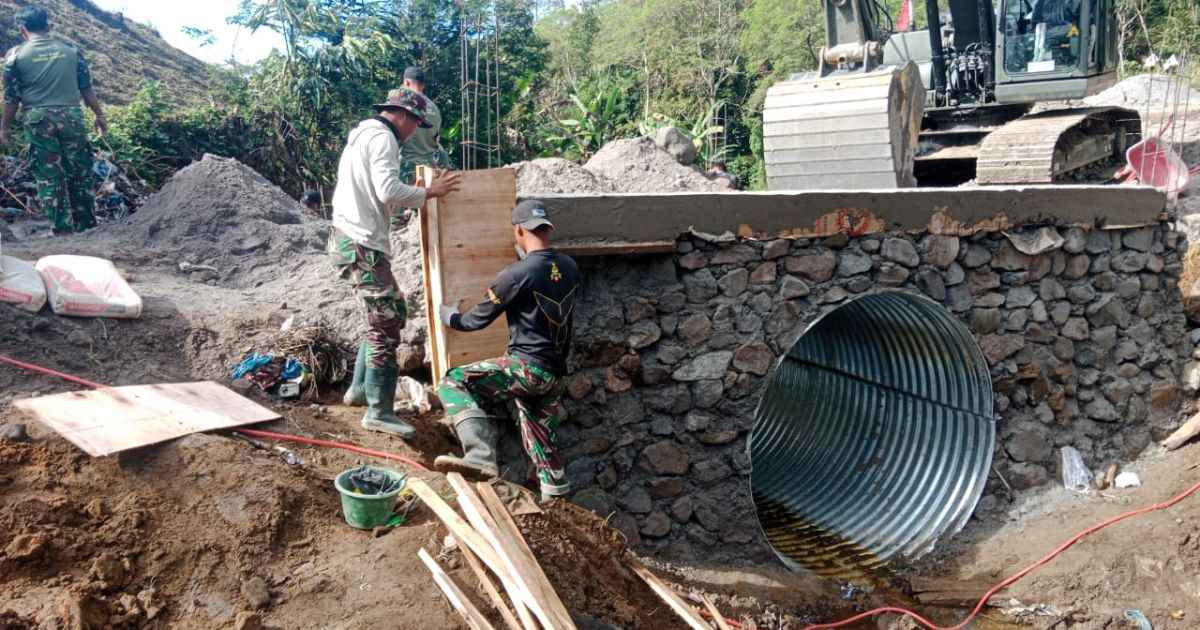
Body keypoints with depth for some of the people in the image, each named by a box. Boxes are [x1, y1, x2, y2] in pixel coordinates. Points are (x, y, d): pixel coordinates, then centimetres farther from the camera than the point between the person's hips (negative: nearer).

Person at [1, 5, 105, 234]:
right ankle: (85, 223, 16)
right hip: (72, 116, 1)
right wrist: (99, 115, 16)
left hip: (38, 121, -1)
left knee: (48, 176, 6)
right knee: (80, 172, 11)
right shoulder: (70, 50, 3)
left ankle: (63, 228, 7)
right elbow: (87, 89, 5)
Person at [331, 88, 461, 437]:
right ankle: (379, 412, -5)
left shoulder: (362, 136, 23)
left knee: (388, 315, 19)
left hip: (350, 239, 11)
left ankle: (360, 388, 26)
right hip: (362, 244, -11)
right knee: (386, 322, -9)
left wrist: (416, 194, 19)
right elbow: (388, 190, -22)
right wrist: (429, 192, -9)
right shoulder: (383, 137, -10)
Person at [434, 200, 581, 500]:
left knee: (453, 383, -9)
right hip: (556, 375, 8)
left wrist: (446, 314, 16)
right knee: (540, 433, 21)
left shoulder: (517, 274, -14)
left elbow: (476, 320, -4)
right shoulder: (570, 268, 6)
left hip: (526, 366, -8)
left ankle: (481, 456, -25)